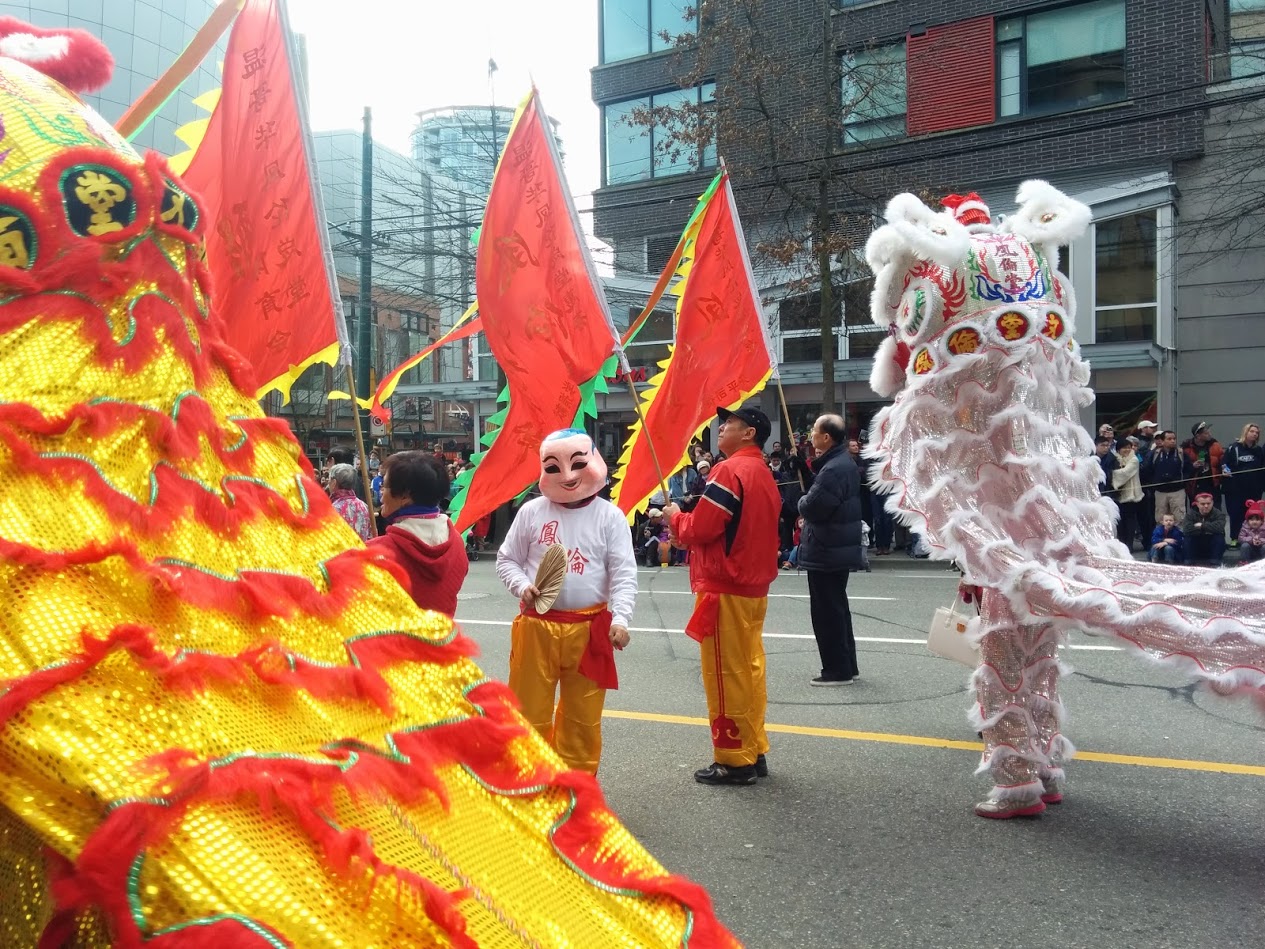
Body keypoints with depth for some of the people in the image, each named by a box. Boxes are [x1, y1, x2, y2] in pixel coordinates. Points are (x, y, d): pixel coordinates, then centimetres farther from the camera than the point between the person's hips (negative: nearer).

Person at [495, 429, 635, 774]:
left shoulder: (609, 516, -3)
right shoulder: (531, 512, -1)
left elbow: (624, 574, -6)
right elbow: (507, 560, 7)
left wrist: (620, 618, -18)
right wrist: (522, 587, -12)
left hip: (589, 628, 0)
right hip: (537, 626, 0)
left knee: (583, 716, 12)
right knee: (530, 713, 9)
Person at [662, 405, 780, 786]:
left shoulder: (729, 470, -15)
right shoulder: (763, 473, 14)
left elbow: (700, 529, -18)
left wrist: (675, 516, 2)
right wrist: (687, 535, 12)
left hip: (724, 588, -9)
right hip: (754, 587, 9)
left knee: (725, 676, -1)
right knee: (749, 671, 14)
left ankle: (734, 761, 6)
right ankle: (753, 753, 21)